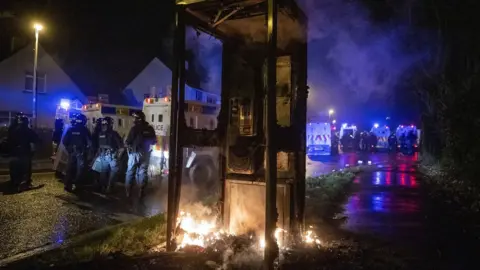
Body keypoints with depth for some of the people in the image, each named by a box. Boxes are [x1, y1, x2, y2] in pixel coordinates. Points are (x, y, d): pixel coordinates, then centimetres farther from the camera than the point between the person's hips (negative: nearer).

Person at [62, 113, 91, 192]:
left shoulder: (70, 129, 4)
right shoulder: (85, 130, -6)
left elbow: (64, 141, 2)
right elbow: (90, 142, -10)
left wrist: (68, 148, 14)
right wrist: (86, 150, 6)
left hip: (72, 152, 4)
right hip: (81, 152, -4)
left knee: (70, 168, 12)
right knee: (80, 169, 2)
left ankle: (67, 185, 13)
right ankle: (75, 185, -5)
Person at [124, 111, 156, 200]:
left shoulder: (134, 128, -11)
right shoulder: (150, 128, 1)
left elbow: (127, 142, -12)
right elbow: (154, 141, 8)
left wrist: (127, 145, 9)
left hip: (134, 153, -3)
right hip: (145, 153, 3)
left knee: (130, 172, 8)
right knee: (143, 172, 9)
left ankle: (128, 191, 11)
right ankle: (141, 192, 11)